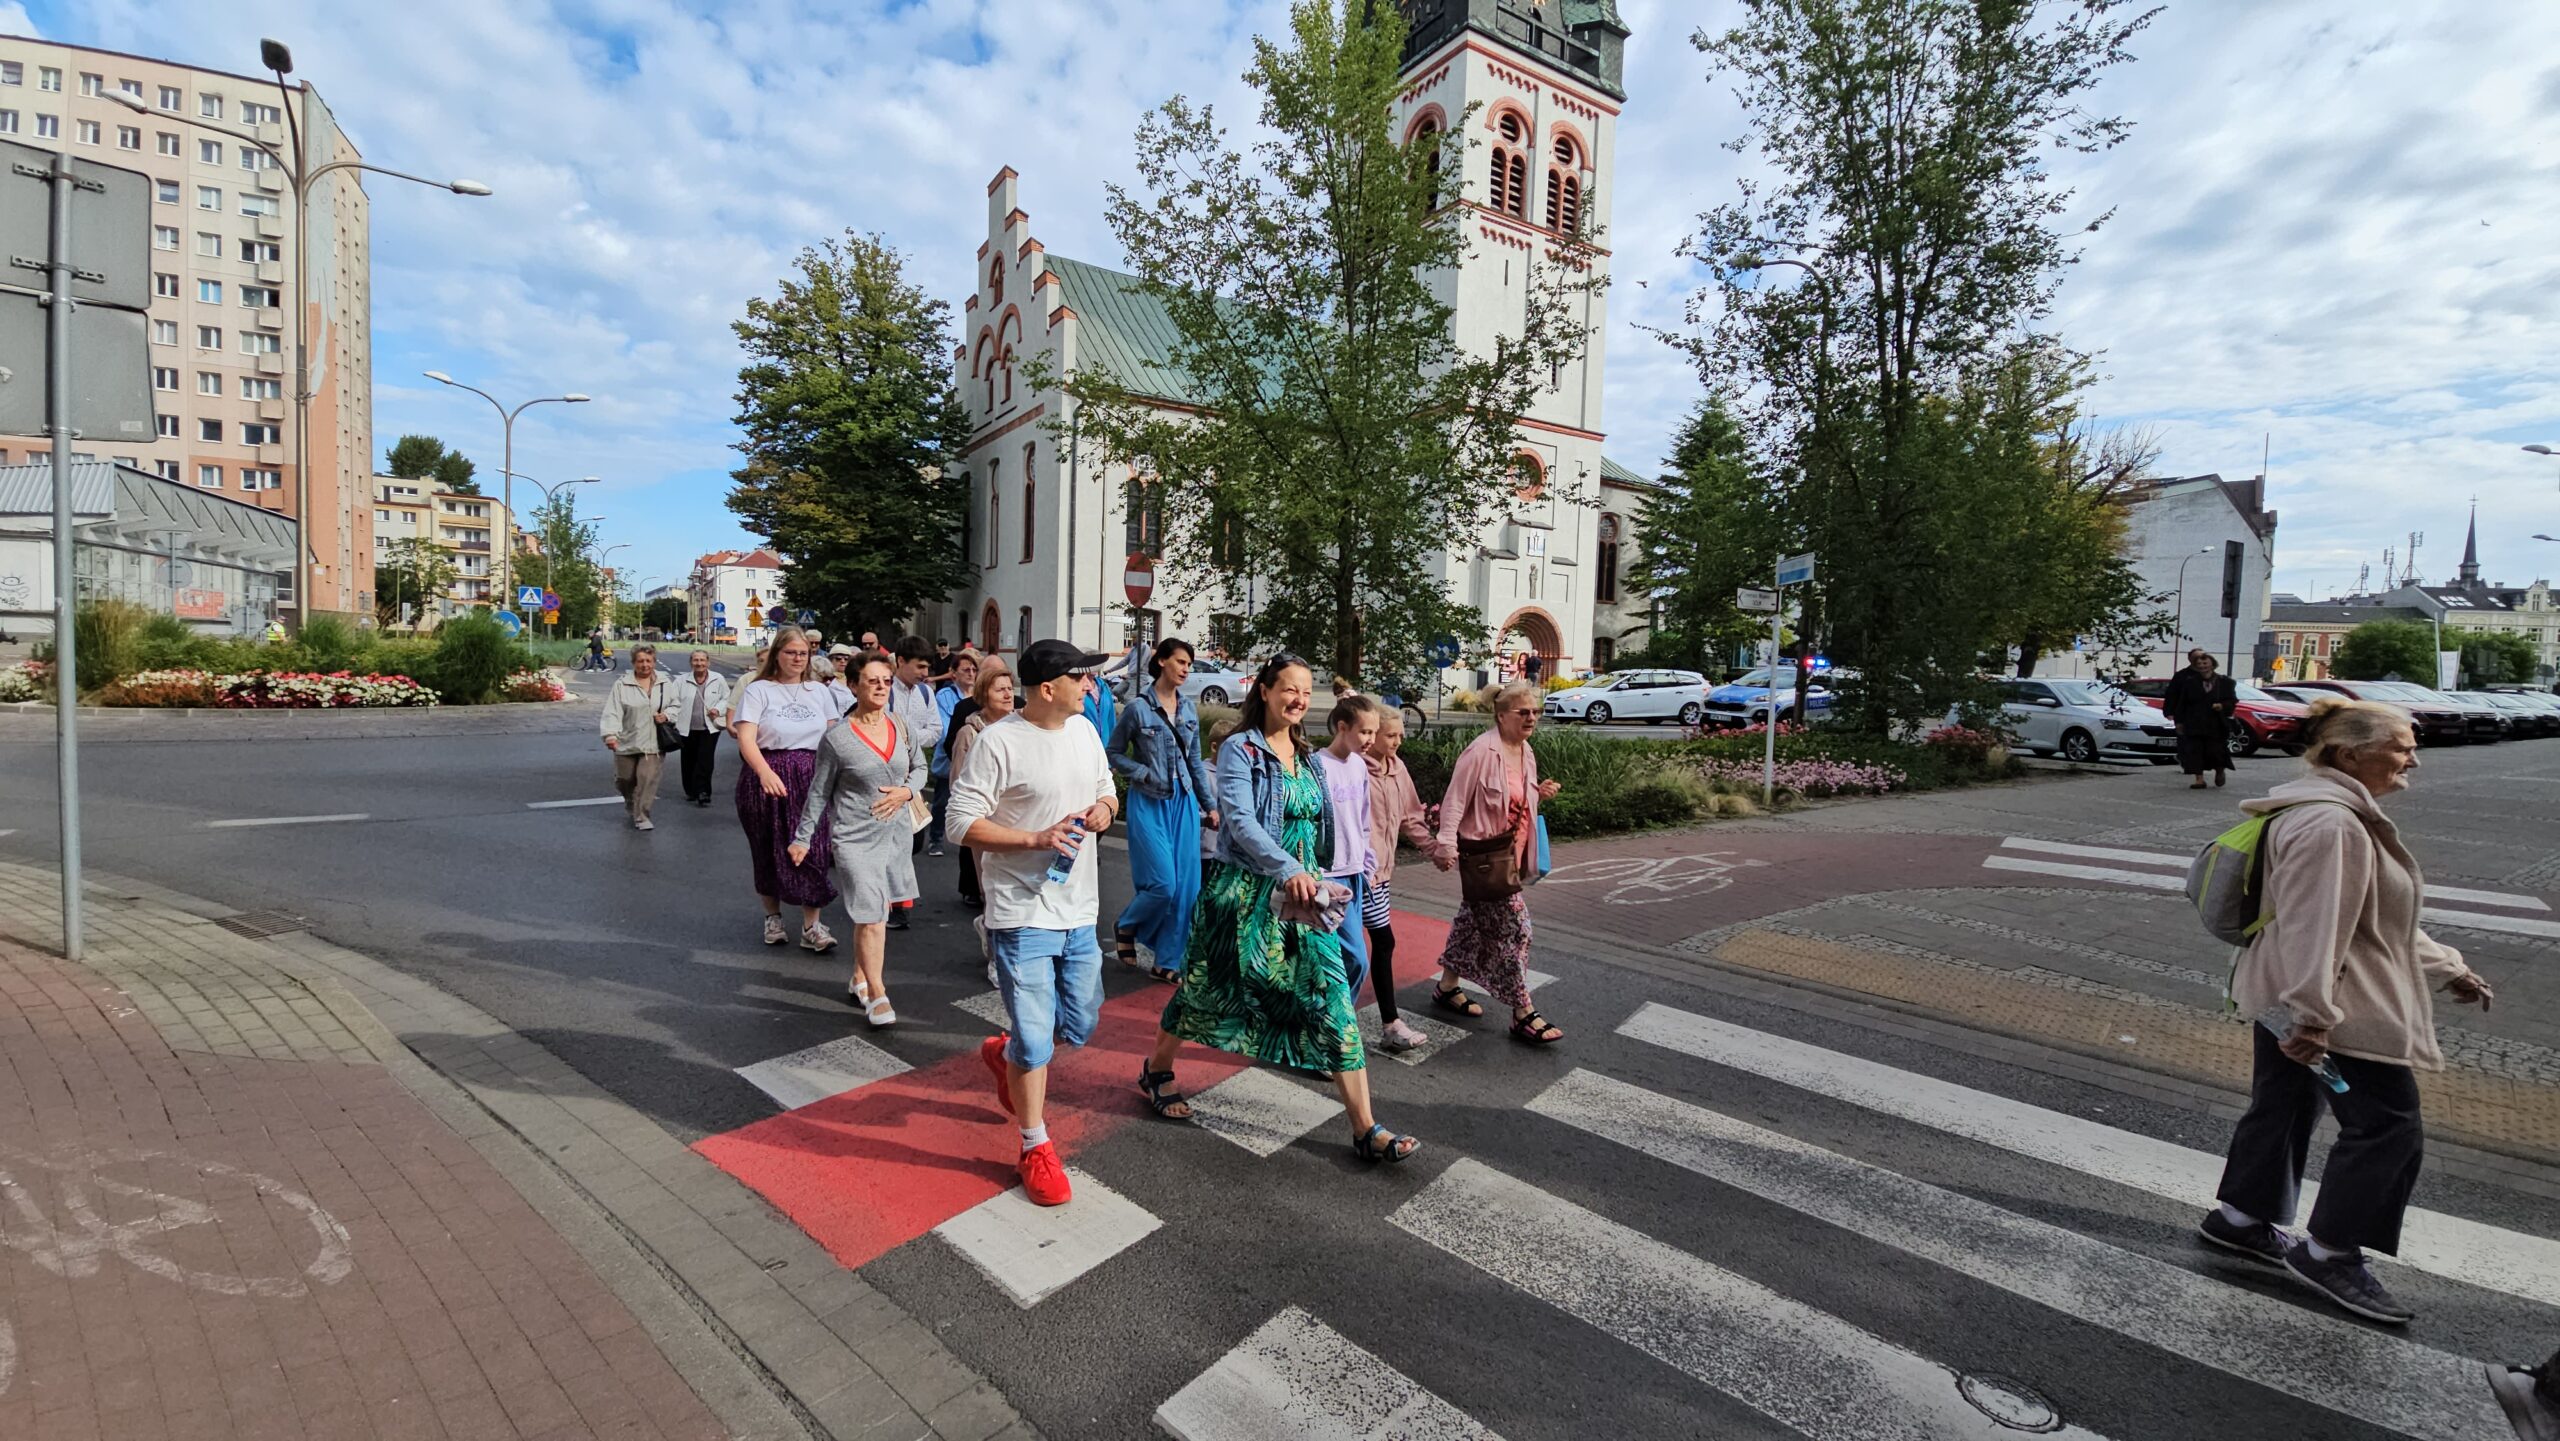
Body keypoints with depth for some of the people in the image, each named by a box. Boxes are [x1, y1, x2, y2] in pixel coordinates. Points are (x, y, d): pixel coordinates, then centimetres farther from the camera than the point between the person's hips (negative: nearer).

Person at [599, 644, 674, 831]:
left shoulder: (664, 683, 5)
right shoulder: (622, 685, -5)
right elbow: (613, 712, -12)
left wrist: (666, 715, -7)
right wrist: (610, 734, -26)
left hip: (653, 743, 0)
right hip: (627, 742, 0)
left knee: (648, 778, -10)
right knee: (625, 780, 13)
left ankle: (641, 816, 0)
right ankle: (630, 803, 44)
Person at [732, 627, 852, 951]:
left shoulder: (820, 691, 12)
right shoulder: (758, 690, 0)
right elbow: (745, 738, -12)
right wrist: (765, 772, -29)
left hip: (812, 779, 2)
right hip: (767, 779, -2)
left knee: (812, 850, -4)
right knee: (770, 851, 10)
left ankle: (811, 926, 2)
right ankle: (772, 916, 29)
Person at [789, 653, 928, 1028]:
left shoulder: (902, 729, 2)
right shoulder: (837, 737, -8)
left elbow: (919, 766, 16)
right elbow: (819, 792, 0)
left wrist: (906, 791, -5)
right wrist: (802, 838, 3)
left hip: (895, 833, 5)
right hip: (855, 838, -4)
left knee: (876, 912, 14)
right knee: (871, 918, -7)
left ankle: (859, 980, 31)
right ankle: (877, 996, 5)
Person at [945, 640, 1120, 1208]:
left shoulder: (1084, 729, 5)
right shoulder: (998, 742, -16)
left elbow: (1108, 792, 18)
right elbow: (962, 824, -16)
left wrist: (1103, 808, -6)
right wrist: (1037, 839, -24)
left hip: (1079, 910, 7)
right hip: (1023, 913, -7)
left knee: (1080, 1024, 18)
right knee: (1034, 1038, 2)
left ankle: (1003, 1053, 48)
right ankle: (1036, 1148, 23)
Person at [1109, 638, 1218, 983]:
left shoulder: (1188, 708, 7)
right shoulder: (1137, 707, -8)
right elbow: (1114, 754, -1)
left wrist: (1210, 805, 13)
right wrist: (1145, 774, -14)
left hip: (1184, 802, 5)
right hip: (1149, 803, -5)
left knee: (1186, 886, 3)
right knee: (1163, 883, -9)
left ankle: (1166, 962, 16)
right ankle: (1125, 927, 23)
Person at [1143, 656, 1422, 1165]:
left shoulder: (1306, 756, 11)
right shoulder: (1240, 750, -9)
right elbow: (1240, 819, -23)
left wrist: (1312, 876, 10)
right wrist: (1288, 870, -33)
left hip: (1301, 895, 6)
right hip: (1246, 893, -5)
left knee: (1334, 1001, 0)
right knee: (1206, 988, 11)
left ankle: (1365, 1128, 5)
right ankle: (1156, 1072, 38)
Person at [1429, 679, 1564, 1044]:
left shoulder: (1525, 752, 8)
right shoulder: (1481, 751, -19)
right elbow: (1455, 800, -18)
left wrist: (1539, 794, 2)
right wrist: (1446, 845, -22)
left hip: (1509, 850, 9)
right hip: (1483, 851, -9)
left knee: (1474, 919, 19)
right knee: (1512, 926, -7)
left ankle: (1447, 987, 34)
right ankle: (1523, 1014, 3)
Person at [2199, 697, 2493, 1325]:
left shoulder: (2342, 814, 13)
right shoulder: (2330, 825, -23)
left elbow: (2377, 914, 24)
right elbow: (2314, 929, -28)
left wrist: (2445, 967, 26)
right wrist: (2310, 1017, -28)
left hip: (2285, 997, 11)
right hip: (2330, 1009, -11)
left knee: (2281, 1107, 18)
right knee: (2389, 1127, 1)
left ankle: (2242, 1219, 31)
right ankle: (2328, 1253, 12)